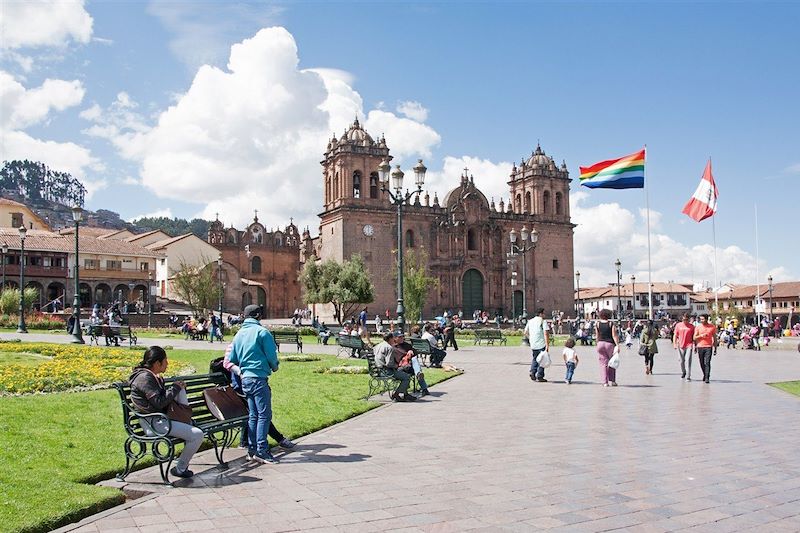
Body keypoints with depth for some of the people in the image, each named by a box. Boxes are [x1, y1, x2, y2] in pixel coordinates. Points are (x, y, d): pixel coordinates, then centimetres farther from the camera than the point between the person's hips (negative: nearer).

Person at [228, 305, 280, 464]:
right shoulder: (262, 332, -8)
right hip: (259, 378, -7)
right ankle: (261, 451, -10)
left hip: (245, 378, 7)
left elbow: (232, 360, 17)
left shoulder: (239, 334, 13)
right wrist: (274, 367, 12)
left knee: (253, 415, 12)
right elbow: (272, 355, -8)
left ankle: (252, 450, 13)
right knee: (264, 414, -6)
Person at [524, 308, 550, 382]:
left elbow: (525, 333, 14)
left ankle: (532, 372, 8)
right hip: (541, 344, -5)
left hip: (533, 344, 5)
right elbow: (546, 334, -16)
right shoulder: (543, 321, -6)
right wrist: (547, 345, -17)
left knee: (534, 359, 20)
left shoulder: (530, 321, 12)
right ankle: (540, 376, 5)